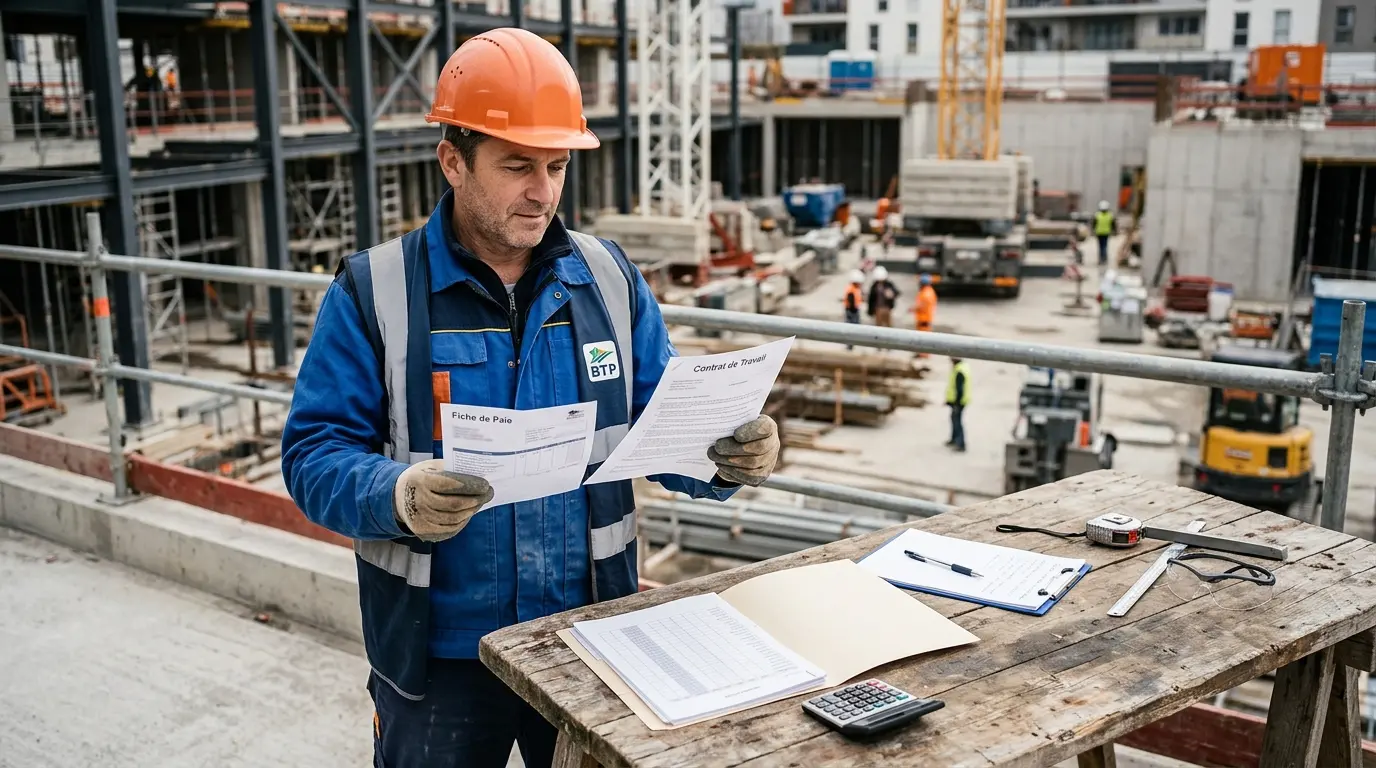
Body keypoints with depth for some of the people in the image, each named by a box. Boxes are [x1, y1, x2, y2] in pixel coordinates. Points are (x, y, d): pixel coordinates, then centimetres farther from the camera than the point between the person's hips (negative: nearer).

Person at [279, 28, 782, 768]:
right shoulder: (374, 291, -7)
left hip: (593, 641, 3)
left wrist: (726, 457, -18)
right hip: (441, 655, -2)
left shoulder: (609, 276, 2)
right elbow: (314, 454, -10)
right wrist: (397, 495, -31)